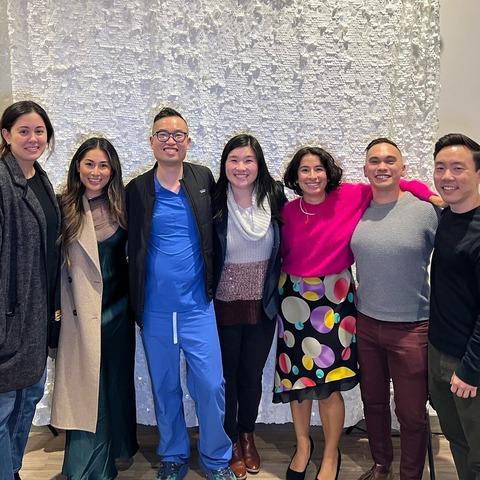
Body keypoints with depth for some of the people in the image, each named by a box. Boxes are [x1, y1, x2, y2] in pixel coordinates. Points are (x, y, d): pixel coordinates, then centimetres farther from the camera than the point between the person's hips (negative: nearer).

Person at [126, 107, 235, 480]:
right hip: (154, 309, 1)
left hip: (197, 305, 0)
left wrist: (212, 284, 4)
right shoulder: (137, 190, 1)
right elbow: (131, 248, 7)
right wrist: (134, 300, 3)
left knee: (211, 385, 1)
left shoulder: (205, 180, 2)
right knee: (165, 387, 13)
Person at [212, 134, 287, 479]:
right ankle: (231, 443, 34)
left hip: (263, 306, 2)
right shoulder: (214, 204, -13)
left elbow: (284, 248, 6)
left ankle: (248, 436, 41)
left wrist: (277, 291, 5)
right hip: (224, 306, -2)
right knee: (227, 376, 13)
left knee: (253, 375, 17)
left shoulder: (275, 198, -5)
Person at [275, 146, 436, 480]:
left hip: (334, 298, -2)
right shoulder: (288, 212, -1)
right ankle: (303, 446, 36)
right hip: (294, 298, 3)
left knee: (329, 383, 1)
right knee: (295, 376, 12)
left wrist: (427, 192, -10)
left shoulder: (350, 196, -7)